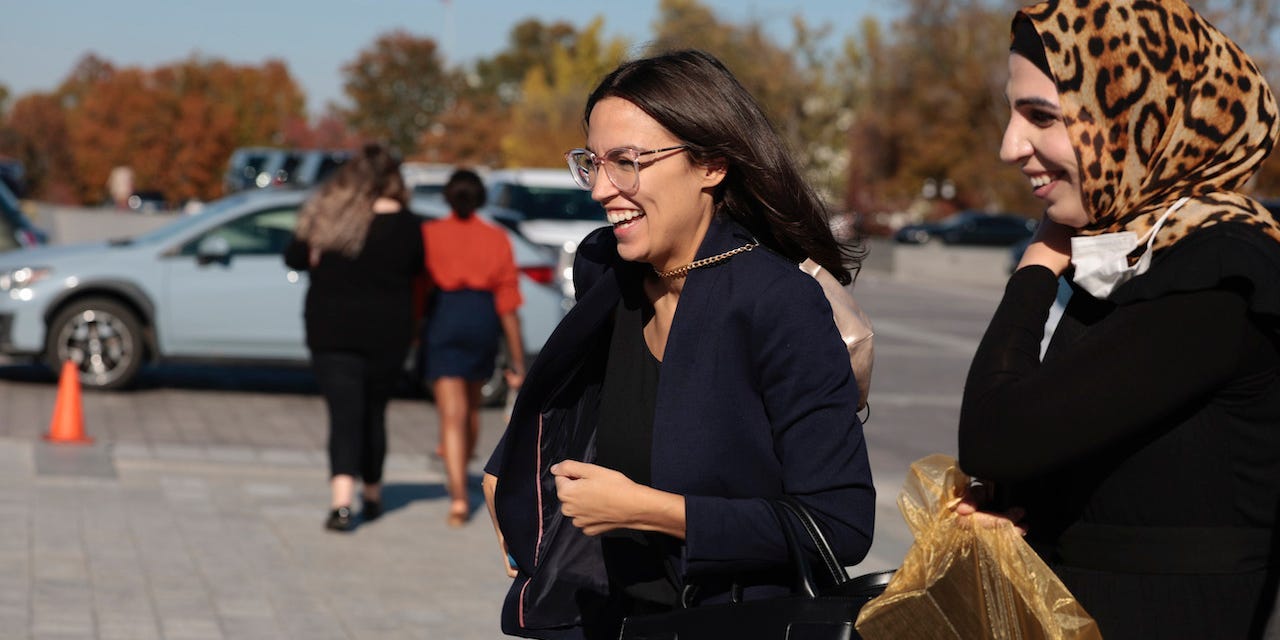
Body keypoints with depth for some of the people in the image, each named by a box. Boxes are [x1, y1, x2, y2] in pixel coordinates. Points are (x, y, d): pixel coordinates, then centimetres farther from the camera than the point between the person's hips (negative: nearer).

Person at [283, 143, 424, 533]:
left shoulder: (326, 215, -3)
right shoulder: (403, 224, -7)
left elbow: (294, 259, 4)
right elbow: (416, 270, 5)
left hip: (331, 332, 0)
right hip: (387, 334, 0)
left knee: (344, 416, -4)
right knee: (373, 412, 17)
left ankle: (341, 502, -22)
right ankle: (372, 495, 30)